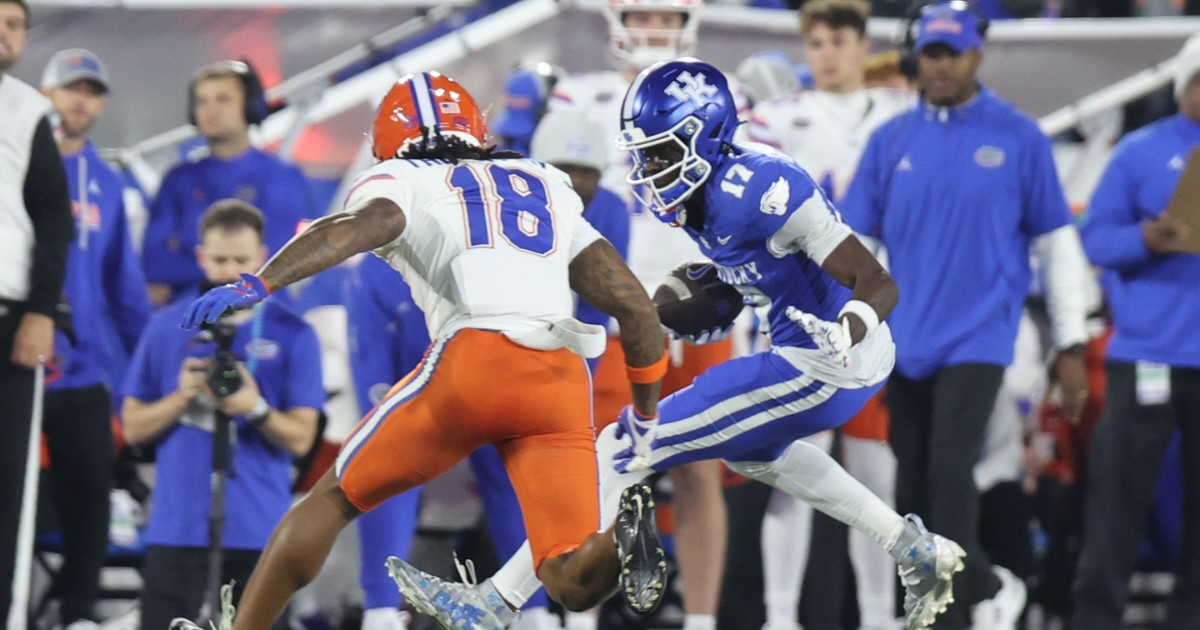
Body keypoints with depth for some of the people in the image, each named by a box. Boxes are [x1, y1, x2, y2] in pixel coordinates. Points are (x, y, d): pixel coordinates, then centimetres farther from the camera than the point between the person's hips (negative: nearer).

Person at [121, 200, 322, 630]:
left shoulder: (292, 334, 4)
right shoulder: (167, 328, 8)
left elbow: (300, 438, 0)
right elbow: (133, 427, 8)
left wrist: (255, 409, -18)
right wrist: (181, 398, -10)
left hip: (259, 528, -1)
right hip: (177, 526, 1)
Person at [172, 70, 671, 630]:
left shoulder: (401, 183, 18)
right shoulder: (551, 191, 32)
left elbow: (370, 222, -8)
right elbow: (637, 307, 24)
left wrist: (255, 286, -18)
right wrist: (648, 419, 35)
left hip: (476, 357, -3)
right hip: (563, 379, 3)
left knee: (334, 498, 15)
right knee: (573, 585, 2)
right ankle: (624, 531, -30)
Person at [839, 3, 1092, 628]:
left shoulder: (1017, 138, -1)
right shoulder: (891, 141, 7)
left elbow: (1057, 243, 3)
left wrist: (1070, 344, 2)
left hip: (977, 338, -4)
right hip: (906, 343, 4)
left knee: (949, 476, -16)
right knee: (913, 492, 6)